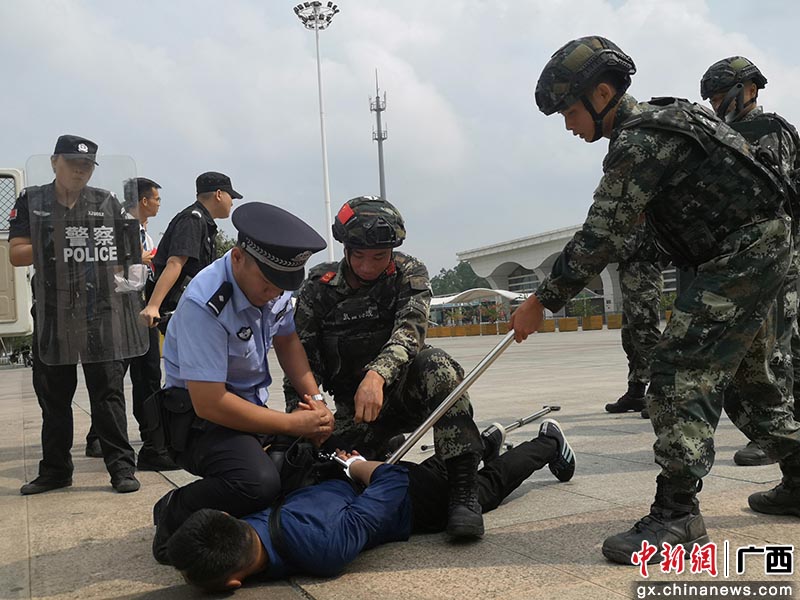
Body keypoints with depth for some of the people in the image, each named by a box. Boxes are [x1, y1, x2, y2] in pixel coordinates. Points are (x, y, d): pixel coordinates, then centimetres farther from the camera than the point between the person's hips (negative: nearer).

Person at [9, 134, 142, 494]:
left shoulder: (108, 204, 7)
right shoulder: (32, 202, 8)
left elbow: (123, 259, 8)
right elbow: (16, 255, 2)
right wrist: (53, 246, -8)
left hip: (102, 316, -2)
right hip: (53, 316, 2)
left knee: (108, 393, 0)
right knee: (52, 396, 10)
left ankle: (121, 467, 5)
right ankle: (55, 470, 23)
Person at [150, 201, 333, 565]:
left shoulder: (274, 284, -5)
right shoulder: (204, 304, -27)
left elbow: (286, 340, 11)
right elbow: (209, 403, -28)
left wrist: (314, 397, -6)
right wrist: (294, 424, -22)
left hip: (253, 405, 8)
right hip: (200, 414, -8)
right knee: (257, 482, -34)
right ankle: (175, 515, -5)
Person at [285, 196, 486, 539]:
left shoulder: (408, 274, -4)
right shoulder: (318, 288, -1)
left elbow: (409, 330, -22)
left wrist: (378, 375, -43)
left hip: (404, 388, -2)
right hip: (351, 406, 2)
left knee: (436, 365, -33)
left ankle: (464, 491, -33)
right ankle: (388, 444, 17)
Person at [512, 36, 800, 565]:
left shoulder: (639, 140, -20)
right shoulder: (657, 121, 12)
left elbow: (600, 237, -21)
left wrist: (541, 303, -15)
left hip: (743, 254, -11)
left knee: (681, 372, -14)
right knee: (743, 376, 19)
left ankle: (677, 514, -12)